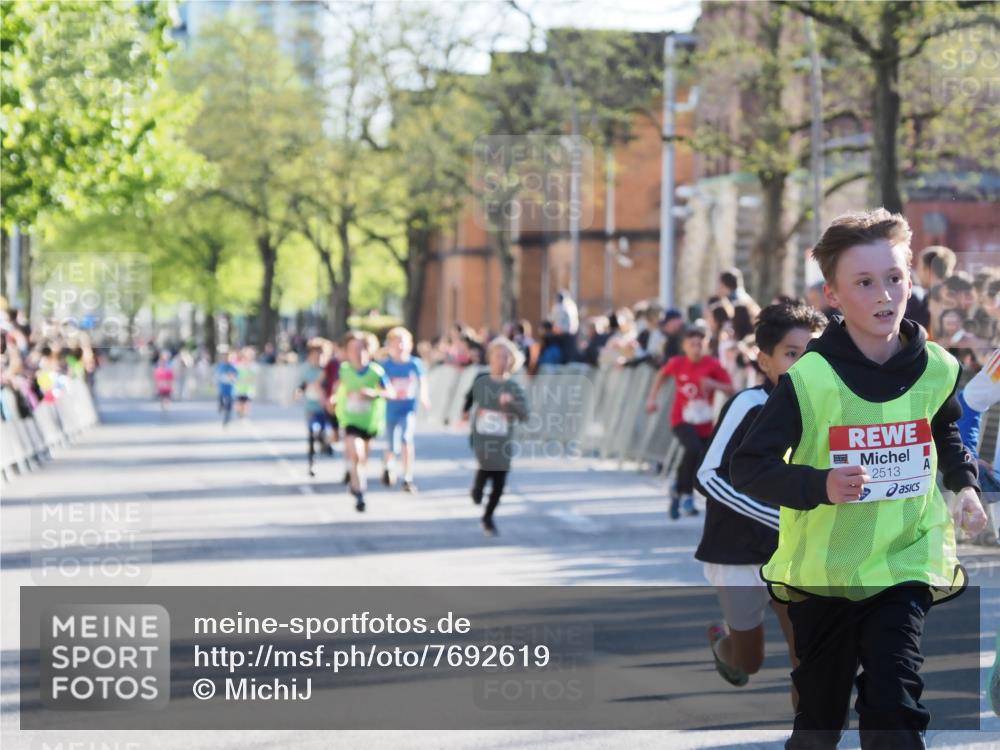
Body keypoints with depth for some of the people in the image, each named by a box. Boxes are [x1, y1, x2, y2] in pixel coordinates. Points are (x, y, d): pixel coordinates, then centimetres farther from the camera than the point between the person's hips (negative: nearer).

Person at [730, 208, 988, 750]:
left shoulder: (937, 370, -4)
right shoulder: (809, 379, -16)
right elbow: (747, 468, -14)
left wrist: (964, 484, 3)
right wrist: (819, 486, -28)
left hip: (904, 562, 1)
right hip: (821, 568, -1)